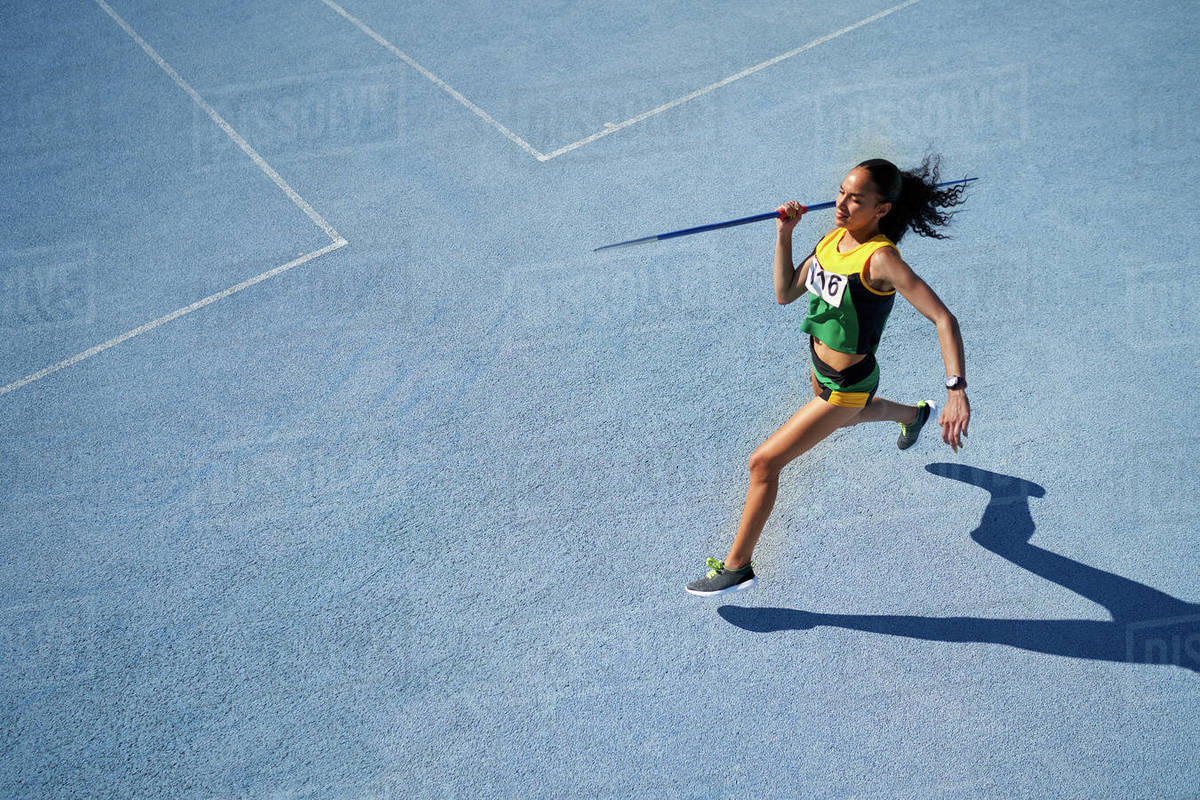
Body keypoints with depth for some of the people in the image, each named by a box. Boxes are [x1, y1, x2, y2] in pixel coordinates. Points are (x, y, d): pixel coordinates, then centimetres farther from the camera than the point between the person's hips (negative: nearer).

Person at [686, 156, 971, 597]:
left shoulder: (880, 259, -32)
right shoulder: (834, 237, -9)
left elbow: (943, 319, -35)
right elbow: (786, 293, -2)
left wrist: (957, 390, -44)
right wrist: (784, 234, -13)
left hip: (846, 386, -8)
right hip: (822, 370, 8)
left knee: (763, 462, -6)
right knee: (849, 416, 42)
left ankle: (737, 567, 12)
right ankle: (915, 414, 73)